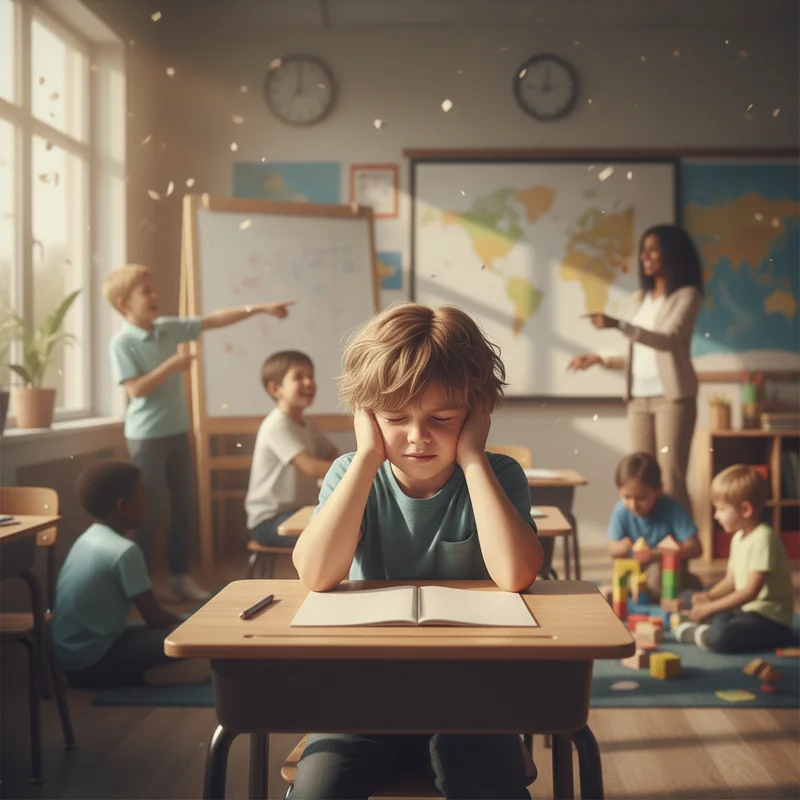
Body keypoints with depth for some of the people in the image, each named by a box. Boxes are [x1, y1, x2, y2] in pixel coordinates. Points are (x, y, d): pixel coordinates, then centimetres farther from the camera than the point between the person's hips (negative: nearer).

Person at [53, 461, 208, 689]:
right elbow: (154, 617, -12)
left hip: (70, 659, 9)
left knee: (167, 627, 21)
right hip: (93, 663, -9)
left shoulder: (86, 539, 8)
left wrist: (183, 624, 17)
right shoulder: (125, 551, -18)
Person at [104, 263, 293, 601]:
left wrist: (258, 308, 3)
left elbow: (213, 320, 6)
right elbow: (136, 389, -21)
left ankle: (180, 578, 23)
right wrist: (171, 365, -20)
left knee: (185, 507, 11)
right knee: (150, 512, -1)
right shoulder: (122, 342, -13)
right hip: (147, 437, -7)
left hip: (177, 432, 7)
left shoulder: (168, 328, 5)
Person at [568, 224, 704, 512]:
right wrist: (600, 359, 12)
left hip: (672, 396, -6)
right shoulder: (641, 297, 18)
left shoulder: (687, 295, -2)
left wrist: (618, 325, -27)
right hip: (639, 397, 6)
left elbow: (668, 339, -18)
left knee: (672, 480, -11)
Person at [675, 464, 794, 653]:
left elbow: (751, 591, -25)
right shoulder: (738, 537, 10)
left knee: (719, 638, -32)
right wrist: (709, 596, -4)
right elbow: (730, 581, 15)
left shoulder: (763, 539, -20)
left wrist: (710, 607, -24)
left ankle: (700, 634, -6)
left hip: (768, 617, -10)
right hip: (746, 609, 10)